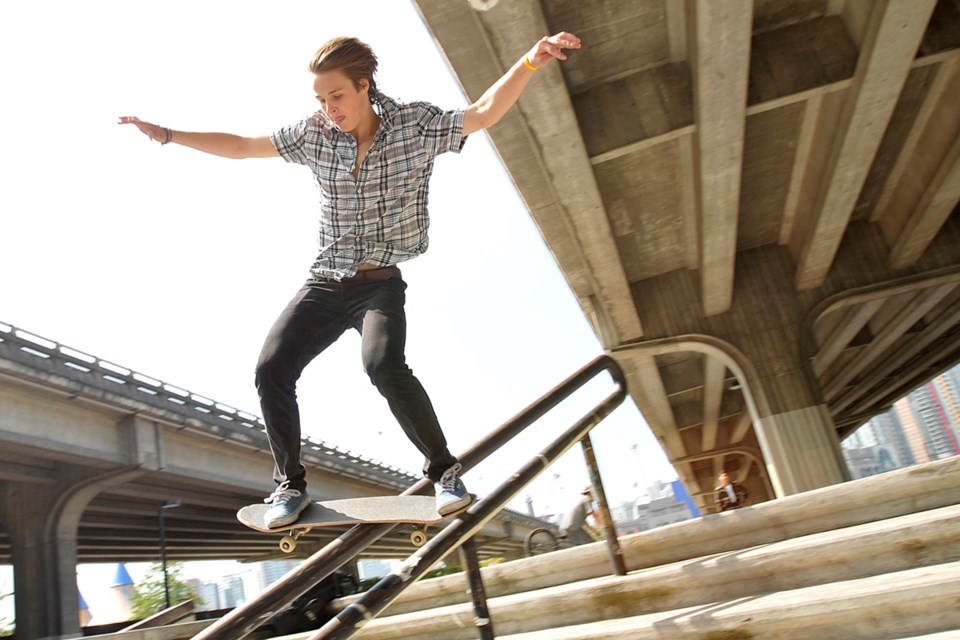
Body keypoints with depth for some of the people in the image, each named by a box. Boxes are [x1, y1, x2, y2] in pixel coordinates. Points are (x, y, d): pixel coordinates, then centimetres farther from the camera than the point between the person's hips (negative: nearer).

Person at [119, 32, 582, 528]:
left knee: (383, 366, -31)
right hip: (324, 283, 4)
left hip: (380, 285, -4)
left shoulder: (414, 126, -4)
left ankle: (445, 471, -12)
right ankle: (290, 484, 8)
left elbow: (483, 114, -13)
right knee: (271, 370, -11)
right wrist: (166, 135, 12)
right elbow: (241, 147, 12)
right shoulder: (314, 135, 4)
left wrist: (529, 62, -26)